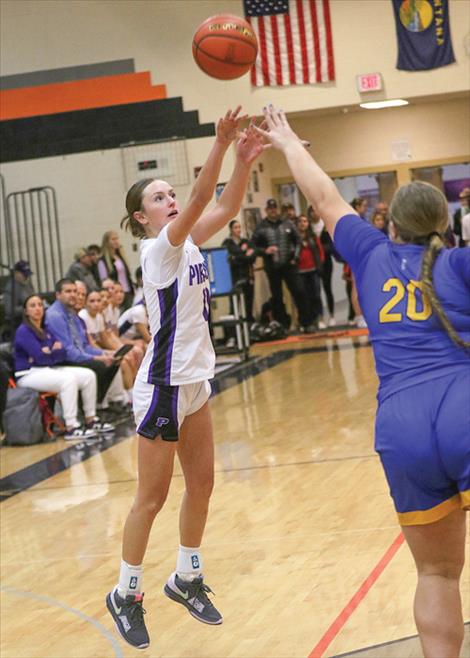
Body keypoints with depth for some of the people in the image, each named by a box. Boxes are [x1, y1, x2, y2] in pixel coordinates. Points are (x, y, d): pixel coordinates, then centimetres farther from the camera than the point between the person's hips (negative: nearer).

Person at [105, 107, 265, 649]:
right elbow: (201, 202, -28)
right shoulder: (158, 248, -14)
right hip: (164, 386, -8)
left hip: (193, 382, 8)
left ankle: (186, 579, 27)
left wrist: (243, 162, -17)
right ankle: (126, 594, 13)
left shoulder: (186, 242, 8)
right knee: (152, 497, 0)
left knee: (201, 486, 12)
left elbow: (224, 208, -1)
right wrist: (220, 143, -38)